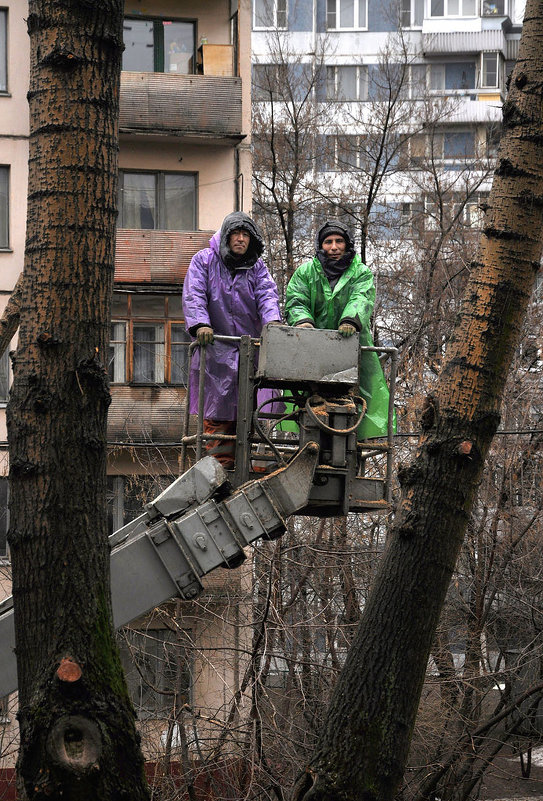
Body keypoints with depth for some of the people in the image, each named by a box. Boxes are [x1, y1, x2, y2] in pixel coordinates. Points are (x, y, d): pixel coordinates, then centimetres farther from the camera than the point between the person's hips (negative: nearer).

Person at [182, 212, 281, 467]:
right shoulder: (204, 260, 7)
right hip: (216, 347, -2)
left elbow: (267, 294, 0)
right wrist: (200, 324, -23)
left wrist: (272, 320, -21)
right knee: (218, 407, -7)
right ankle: (219, 463, -6)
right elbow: (194, 296, -4)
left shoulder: (256, 266, 15)